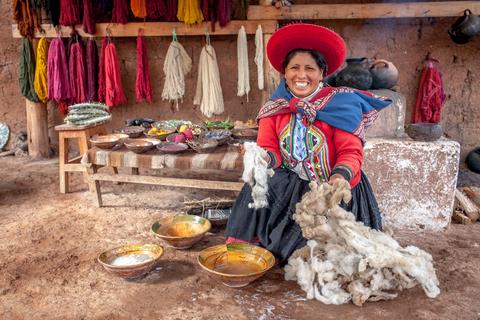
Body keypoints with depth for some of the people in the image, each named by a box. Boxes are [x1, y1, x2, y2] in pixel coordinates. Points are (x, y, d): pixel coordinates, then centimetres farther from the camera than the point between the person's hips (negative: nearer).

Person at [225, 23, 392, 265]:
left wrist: (338, 178, -31)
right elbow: (269, 149, -3)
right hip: (289, 187, 3)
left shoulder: (342, 105, -7)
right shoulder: (273, 109, 4)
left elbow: (351, 153, -11)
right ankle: (253, 246, -5)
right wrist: (262, 159, -27)